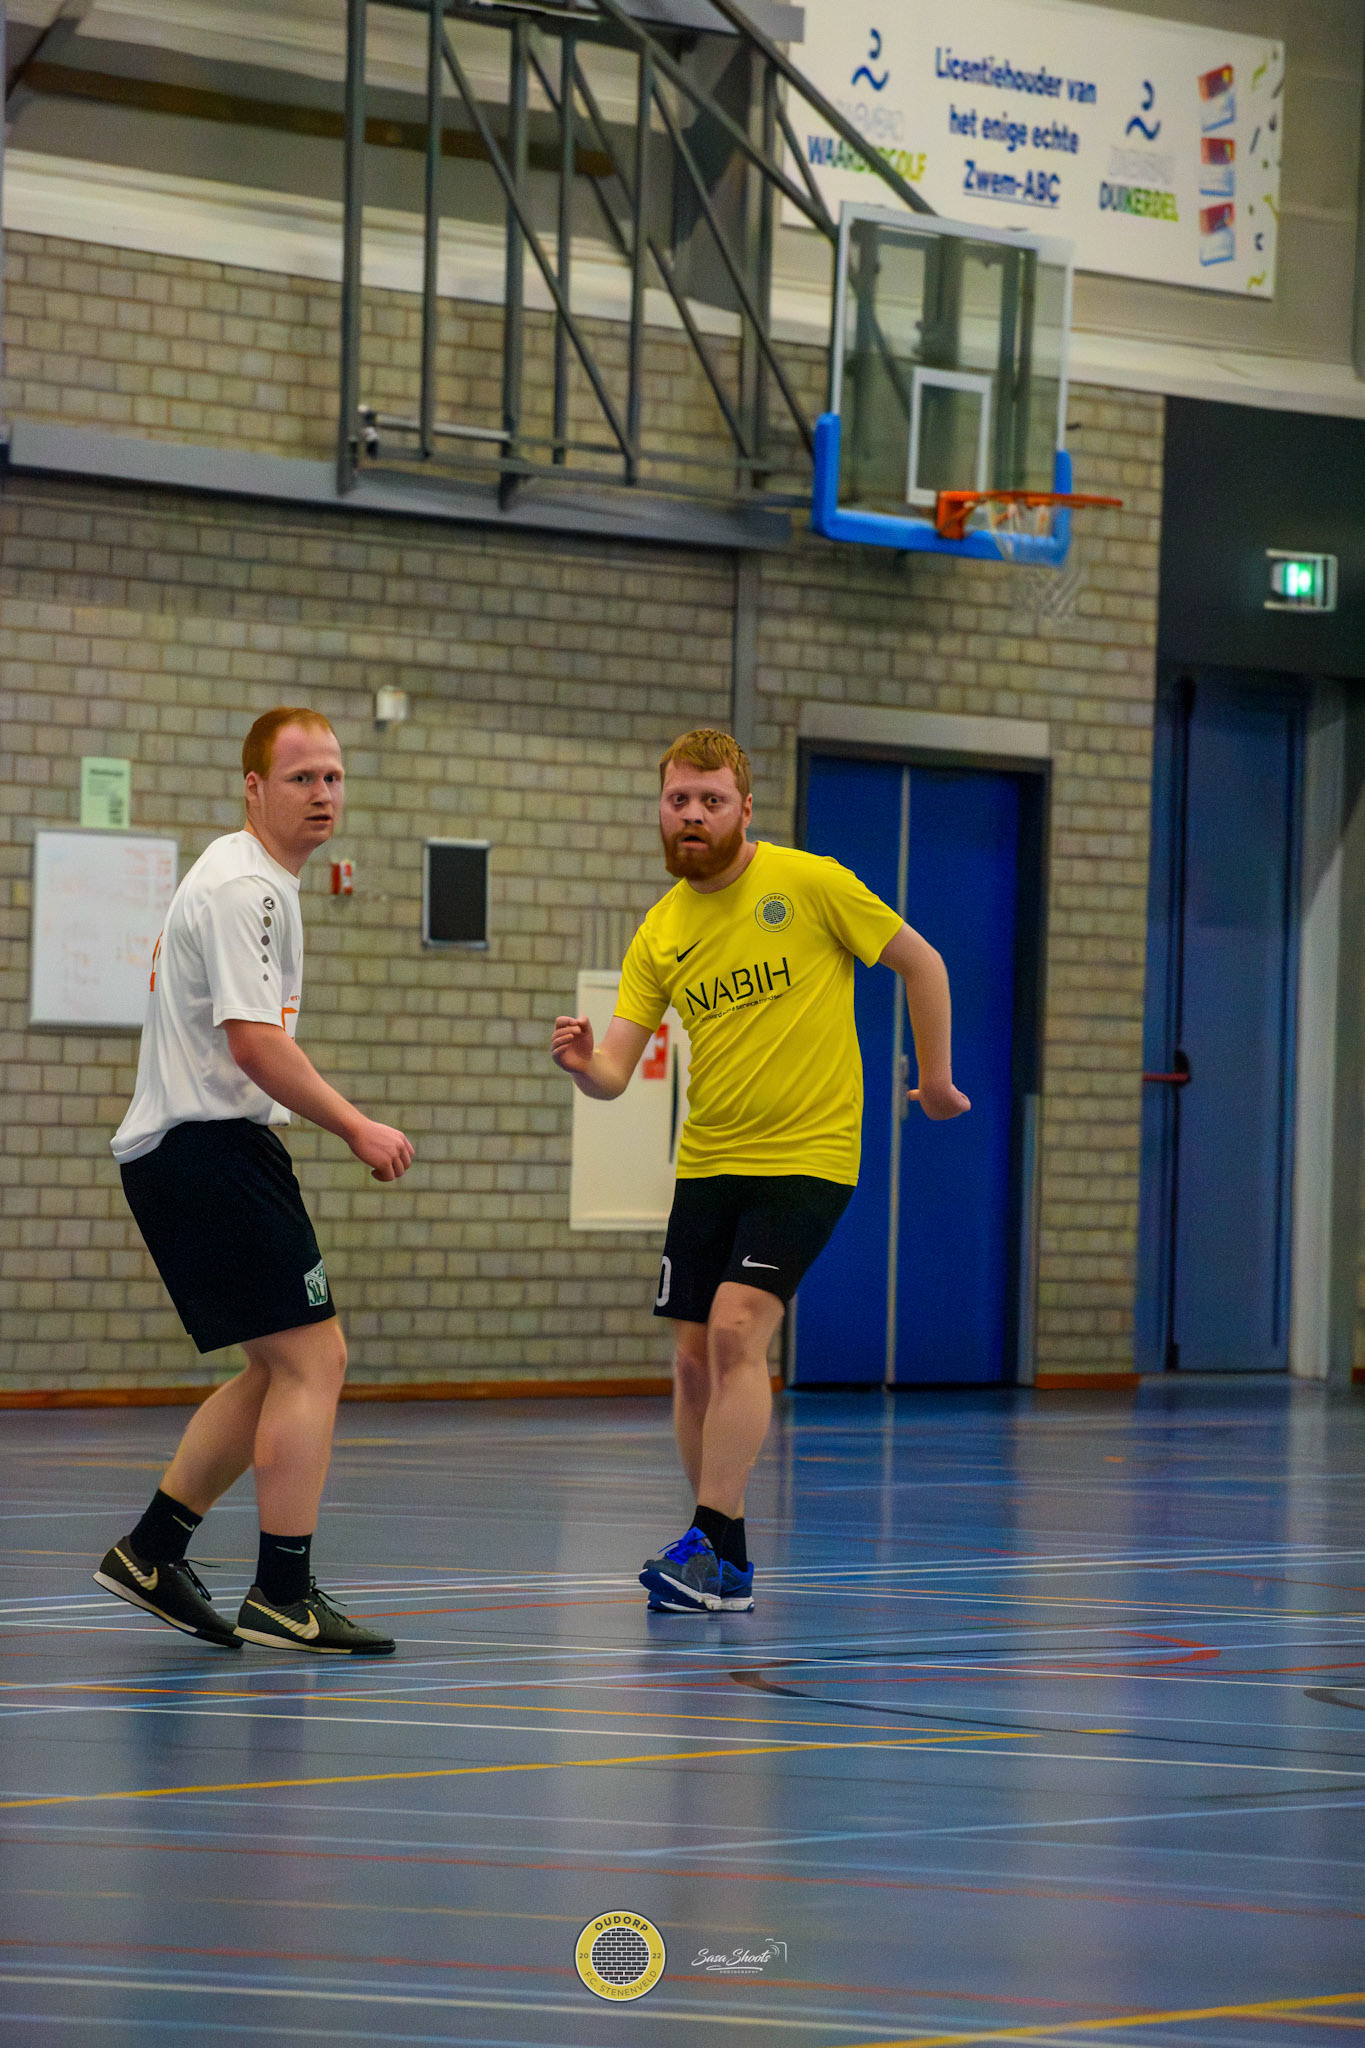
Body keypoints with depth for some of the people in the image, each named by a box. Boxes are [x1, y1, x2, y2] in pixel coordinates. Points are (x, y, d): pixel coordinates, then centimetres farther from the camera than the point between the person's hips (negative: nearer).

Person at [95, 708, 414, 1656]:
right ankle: (283, 1597, -8)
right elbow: (254, 1042, -22)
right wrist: (358, 1128, -17)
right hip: (209, 1145, -11)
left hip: (176, 1144, 11)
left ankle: (151, 1552, 18)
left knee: (286, 1369, 14)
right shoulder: (247, 889, -15)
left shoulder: (248, 879, 19)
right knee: (312, 1358, -10)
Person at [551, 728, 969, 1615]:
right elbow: (615, 1071, 0)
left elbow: (922, 963, 4)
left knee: (737, 1327, -20)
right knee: (695, 1357, 3)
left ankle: (708, 1543, -18)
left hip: (808, 1154, -5)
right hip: (707, 1163, 5)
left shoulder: (809, 884, -7)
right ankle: (726, 1566, 17)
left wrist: (936, 1077, 7)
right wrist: (584, 1062, -23)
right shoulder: (659, 933, 5)